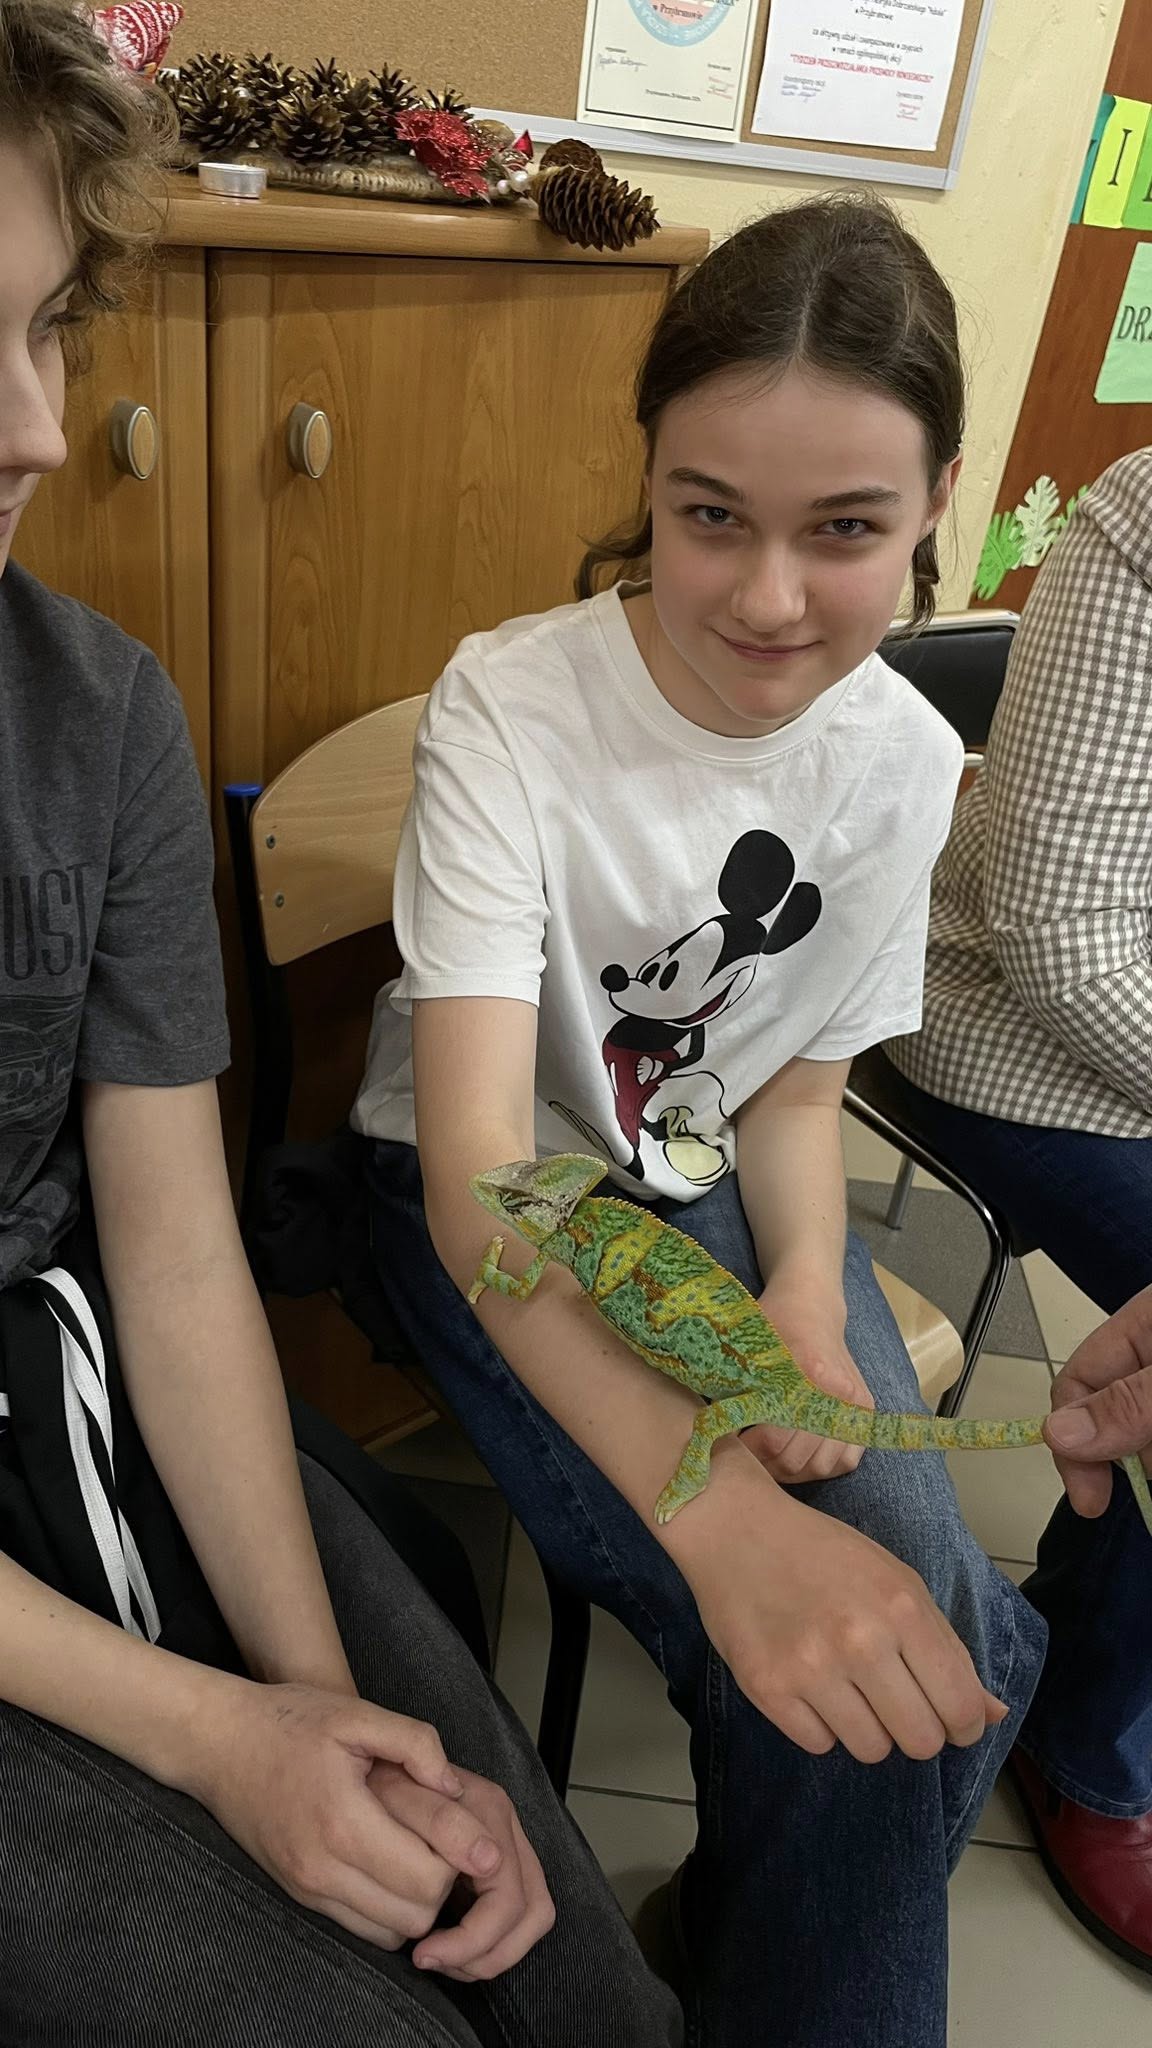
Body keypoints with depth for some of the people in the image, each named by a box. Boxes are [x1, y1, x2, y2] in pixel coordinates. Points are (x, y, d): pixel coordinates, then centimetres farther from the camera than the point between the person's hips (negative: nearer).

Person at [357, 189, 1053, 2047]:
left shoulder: (904, 759, -7)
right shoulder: (511, 708, -22)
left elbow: (801, 1080, 4)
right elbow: (480, 1159, -30)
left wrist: (807, 1288, -17)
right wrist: (723, 1513, -43)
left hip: (711, 1183, 5)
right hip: (488, 1211, -4)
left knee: (932, 1642, -16)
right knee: (826, 1666, -22)